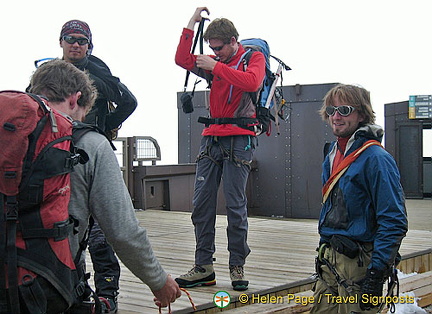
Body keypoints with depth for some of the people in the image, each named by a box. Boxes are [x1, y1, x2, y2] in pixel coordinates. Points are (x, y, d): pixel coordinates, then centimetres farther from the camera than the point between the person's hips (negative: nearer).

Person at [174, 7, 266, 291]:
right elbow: (182, 60, 10)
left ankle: (237, 266, 4)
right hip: (212, 137, 5)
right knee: (202, 204, 0)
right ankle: (204, 267, 4)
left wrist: (216, 67, -13)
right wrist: (191, 24, 7)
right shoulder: (215, 62, 19)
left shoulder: (254, 58, 4)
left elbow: (252, 81, -17)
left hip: (240, 138, -5)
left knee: (236, 205, -5)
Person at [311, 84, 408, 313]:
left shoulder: (376, 159, -14)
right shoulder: (332, 155, 12)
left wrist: (376, 274, -21)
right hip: (329, 260, 8)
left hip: (358, 262, -8)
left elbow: (394, 223, -18)